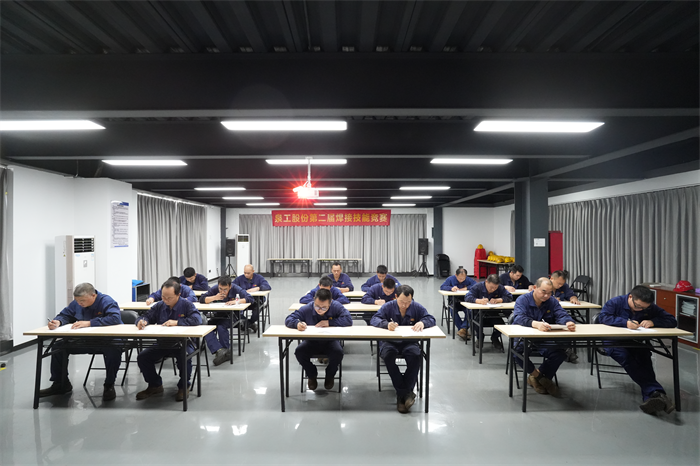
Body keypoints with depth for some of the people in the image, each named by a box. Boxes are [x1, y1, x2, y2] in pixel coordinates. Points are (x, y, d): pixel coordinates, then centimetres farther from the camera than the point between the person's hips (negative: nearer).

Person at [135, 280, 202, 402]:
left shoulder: (187, 305, -2)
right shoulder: (159, 306, 11)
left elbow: (197, 320, -17)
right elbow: (146, 316, 12)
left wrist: (177, 322, -25)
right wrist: (142, 321, -13)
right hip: (162, 344, 5)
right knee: (142, 357, -12)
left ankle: (184, 387, -6)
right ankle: (155, 386, 11)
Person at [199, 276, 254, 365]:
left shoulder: (236, 289, -11)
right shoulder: (214, 289, -3)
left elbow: (251, 299, -17)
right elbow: (201, 299, -6)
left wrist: (237, 301, -30)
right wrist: (215, 297, -21)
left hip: (232, 315, -4)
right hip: (218, 315, 4)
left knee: (221, 327, -33)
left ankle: (226, 351, -18)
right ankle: (219, 350, -36)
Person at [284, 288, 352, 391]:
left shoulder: (336, 307, -16)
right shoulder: (306, 309, -16)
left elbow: (348, 320, -22)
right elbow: (288, 319, -13)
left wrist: (329, 322, -28)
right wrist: (297, 323, -37)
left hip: (330, 341, -1)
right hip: (312, 342, 1)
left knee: (338, 353, -31)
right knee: (299, 352, -26)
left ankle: (330, 376, 6)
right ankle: (312, 375, 7)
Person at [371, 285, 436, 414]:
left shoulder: (417, 307, 5)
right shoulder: (388, 307, 1)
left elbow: (431, 319, -1)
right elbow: (374, 319, -10)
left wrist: (422, 323, -26)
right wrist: (387, 324, -32)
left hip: (409, 342, 1)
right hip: (389, 341, 0)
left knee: (415, 355, -33)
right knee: (388, 355, -34)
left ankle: (403, 393, -22)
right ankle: (406, 393, -24)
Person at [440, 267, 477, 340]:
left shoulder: (468, 280, 2)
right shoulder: (450, 279, 0)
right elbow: (442, 287, -9)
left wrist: (466, 288, -19)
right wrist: (451, 288, -27)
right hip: (454, 301, 0)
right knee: (453, 310, -33)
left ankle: (463, 329, -29)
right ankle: (465, 329, -28)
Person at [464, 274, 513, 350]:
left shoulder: (500, 288, -1)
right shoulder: (478, 287, -9)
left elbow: (510, 297, -8)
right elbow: (467, 297, -19)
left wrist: (498, 300, -24)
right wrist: (479, 300, -37)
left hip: (494, 316, 2)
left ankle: (495, 338, 13)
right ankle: (479, 337, 6)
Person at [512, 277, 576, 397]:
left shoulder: (552, 302, 6)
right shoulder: (522, 300, -9)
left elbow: (562, 315, -8)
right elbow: (519, 318, -28)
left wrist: (569, 322, -34)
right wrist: (536, 324, -48)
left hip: (545, 340, 4)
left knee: (561, 352, -23)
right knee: (518, 350, -34)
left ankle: (537, 374, 0)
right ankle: (537, 375, -2)